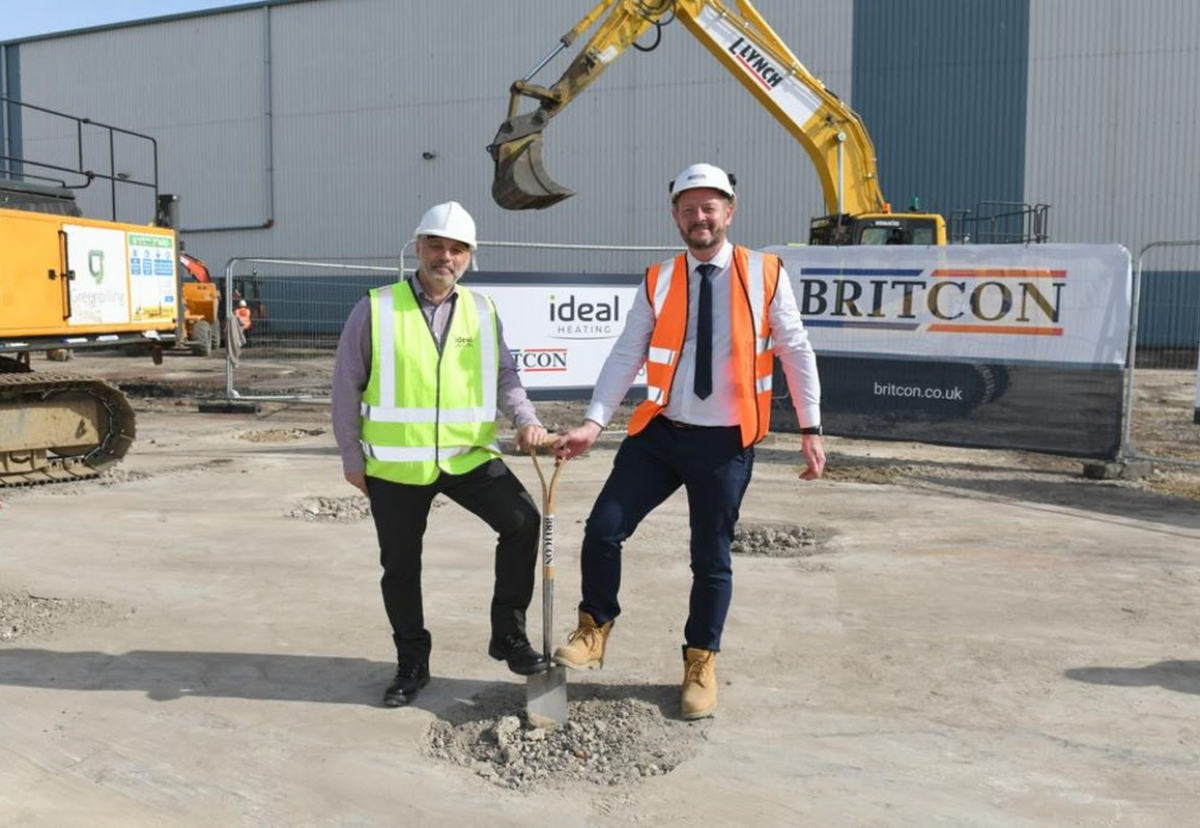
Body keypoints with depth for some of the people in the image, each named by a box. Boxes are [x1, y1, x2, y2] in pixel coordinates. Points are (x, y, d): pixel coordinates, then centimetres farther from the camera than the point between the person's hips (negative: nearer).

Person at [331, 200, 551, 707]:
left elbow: (503, 374, 7)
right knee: (400, 568, 8)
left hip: (467, 455, 2)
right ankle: (411, 664, 29)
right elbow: (347, 386, 1)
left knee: (522, 520, -16)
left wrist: (525, 419, -13)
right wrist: (352, 456, 2)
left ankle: (509, 634, 2)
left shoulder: (481, 310, 5)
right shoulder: (376, 309, -3)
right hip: (395, 465, -1)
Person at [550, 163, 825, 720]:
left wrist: (810, 428, 1)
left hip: (725, 443, -2)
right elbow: (626, 355, -1)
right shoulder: (658, 283, 3)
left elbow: (796, 352, 2)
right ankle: (594, 630, 20)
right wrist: (594, 423, -11)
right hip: (659, 433, 2)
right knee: (603, 529, -5)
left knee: (711, 559, 9)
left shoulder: (766, 275, -2)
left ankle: (701, 665, 29)